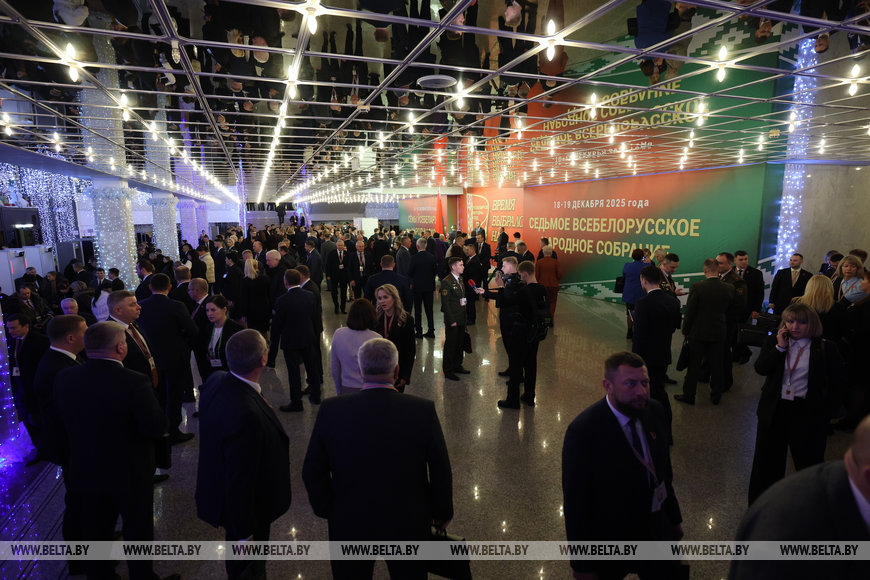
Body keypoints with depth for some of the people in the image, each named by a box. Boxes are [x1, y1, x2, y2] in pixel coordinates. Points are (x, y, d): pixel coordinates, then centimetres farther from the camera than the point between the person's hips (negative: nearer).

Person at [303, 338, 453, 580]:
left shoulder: (331, 410, -17)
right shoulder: (423, 410, -19)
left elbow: (313, 472, -7)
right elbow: (441, 471, -10)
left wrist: (327, 509, 10)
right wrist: (443, 513, 7)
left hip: (349, 524, 1)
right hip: (408, 524, 0)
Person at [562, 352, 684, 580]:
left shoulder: (655, 411, -9)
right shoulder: (583, 432, -28)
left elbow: (664, 471, 7)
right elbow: (575, 502, -21)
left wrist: (674, 518, 14)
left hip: (658, 532, 5)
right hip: (610, 542, -5)